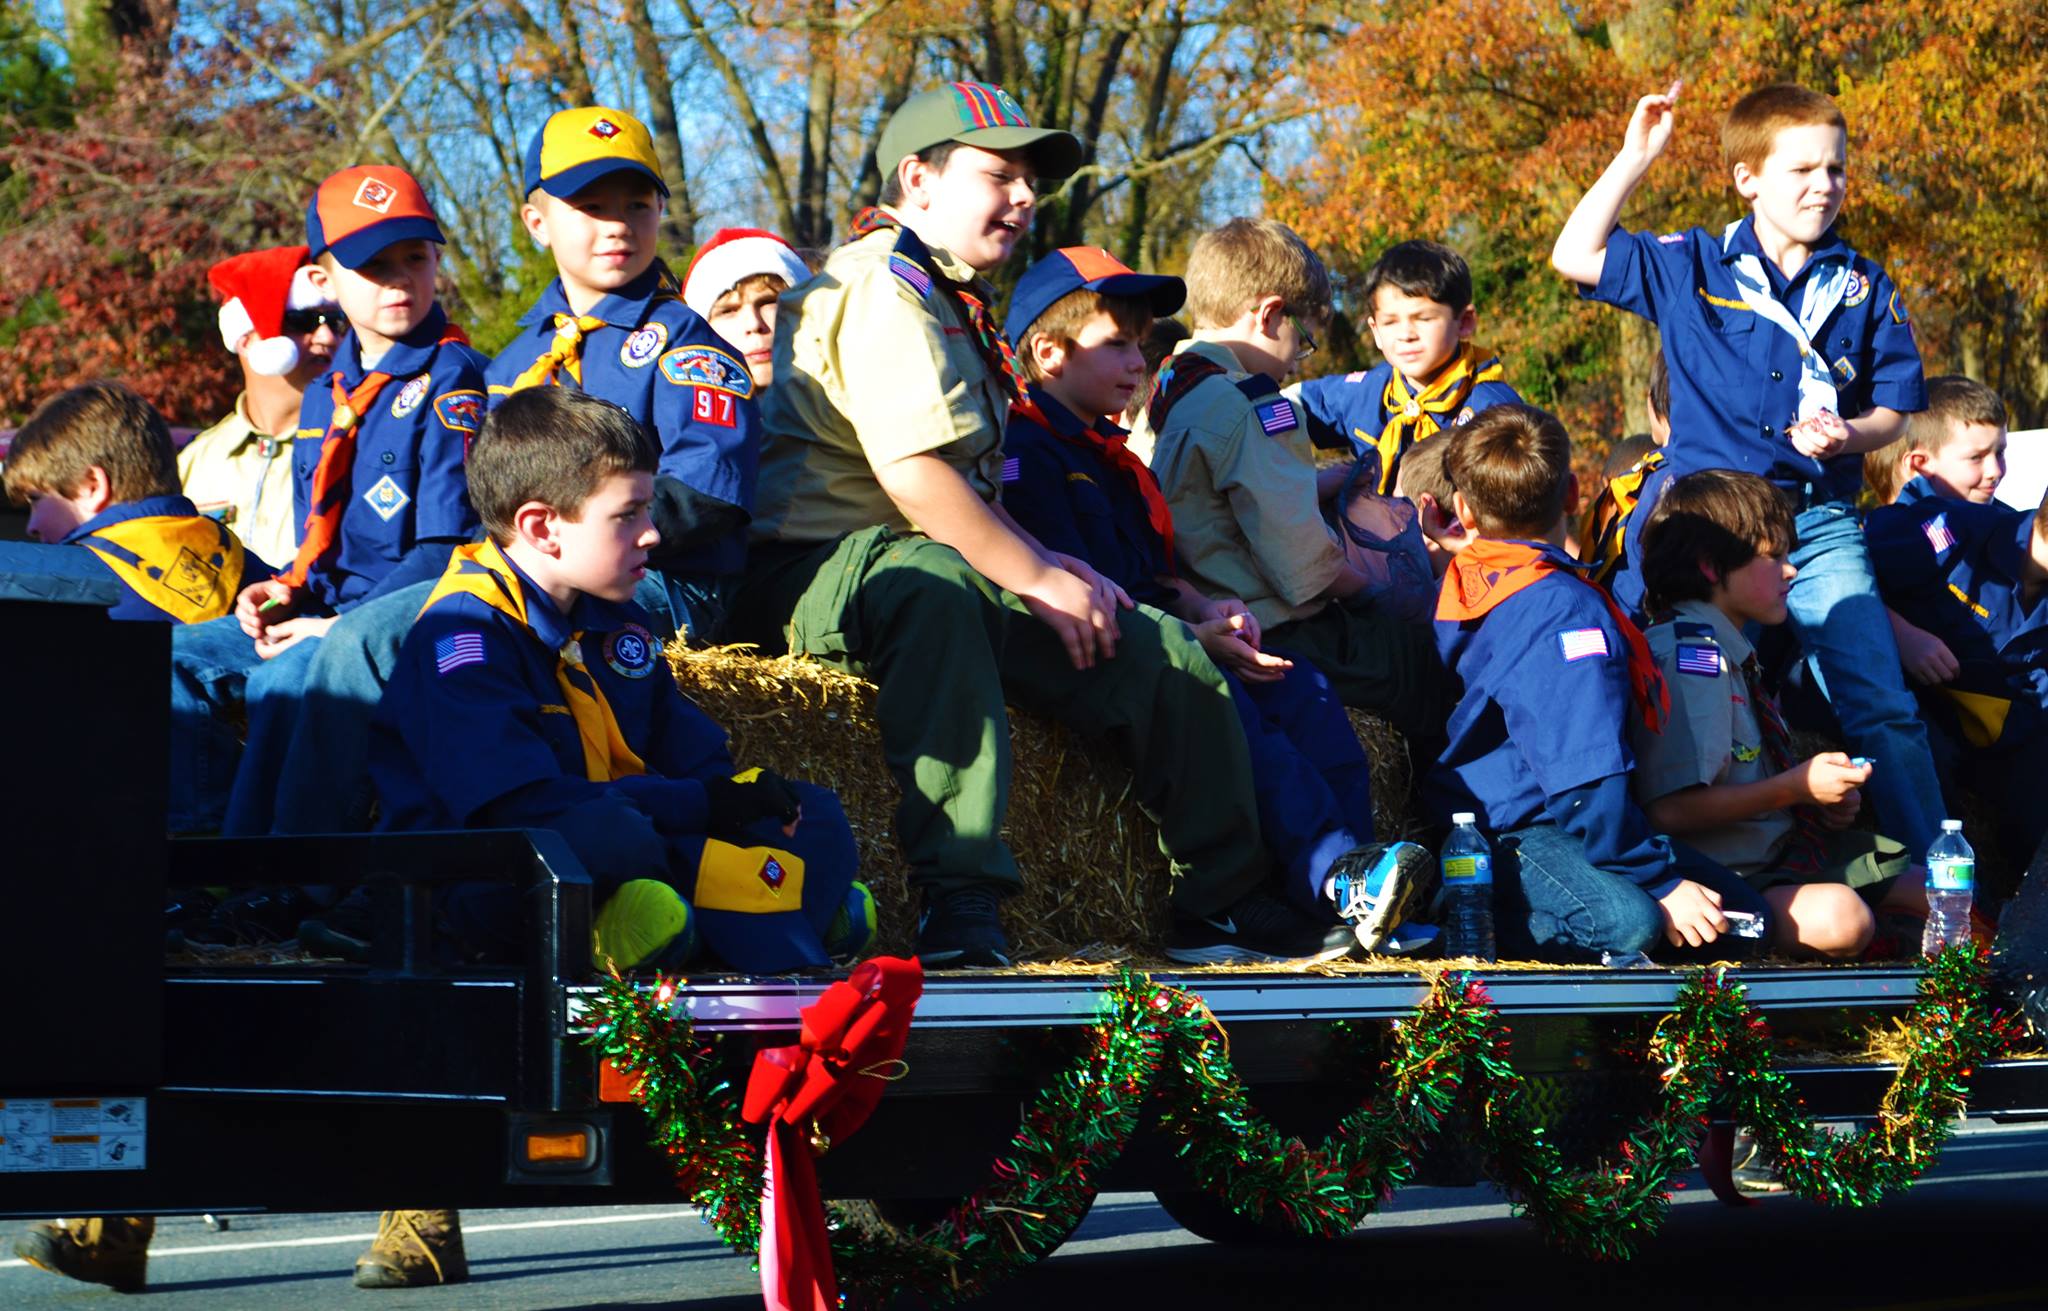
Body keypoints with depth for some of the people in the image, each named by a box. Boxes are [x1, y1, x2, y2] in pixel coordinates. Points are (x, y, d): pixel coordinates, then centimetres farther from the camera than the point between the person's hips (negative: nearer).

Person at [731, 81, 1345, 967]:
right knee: (932, 584, -45)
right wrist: (1037, 579, -17)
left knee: (1163, 653, 4)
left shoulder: (952, 297, 23)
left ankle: (1219, 903, 18)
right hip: (823, 569, -10)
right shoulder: (884, 285, -11)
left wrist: (1050, 565, 8)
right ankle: (959, 900, -48)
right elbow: (911, 472, -22)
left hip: (941, 577, 10)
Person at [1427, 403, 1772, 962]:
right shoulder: (1566, 611, -16)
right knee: (1629, 923, -38)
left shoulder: (1464, 583, 13)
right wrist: (1660, 883, -18)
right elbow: (1588, 781, -23)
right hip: (1506, 838, -11)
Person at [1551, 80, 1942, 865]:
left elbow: (1894, 409, 10)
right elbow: (1576, 257, -6)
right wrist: (1634, 157, -7)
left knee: (1881, 709, -7)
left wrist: (1848, 435, -12)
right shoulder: (1690, 268, 3)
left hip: (1819, 525, 1)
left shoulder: (1865, 290, 7)